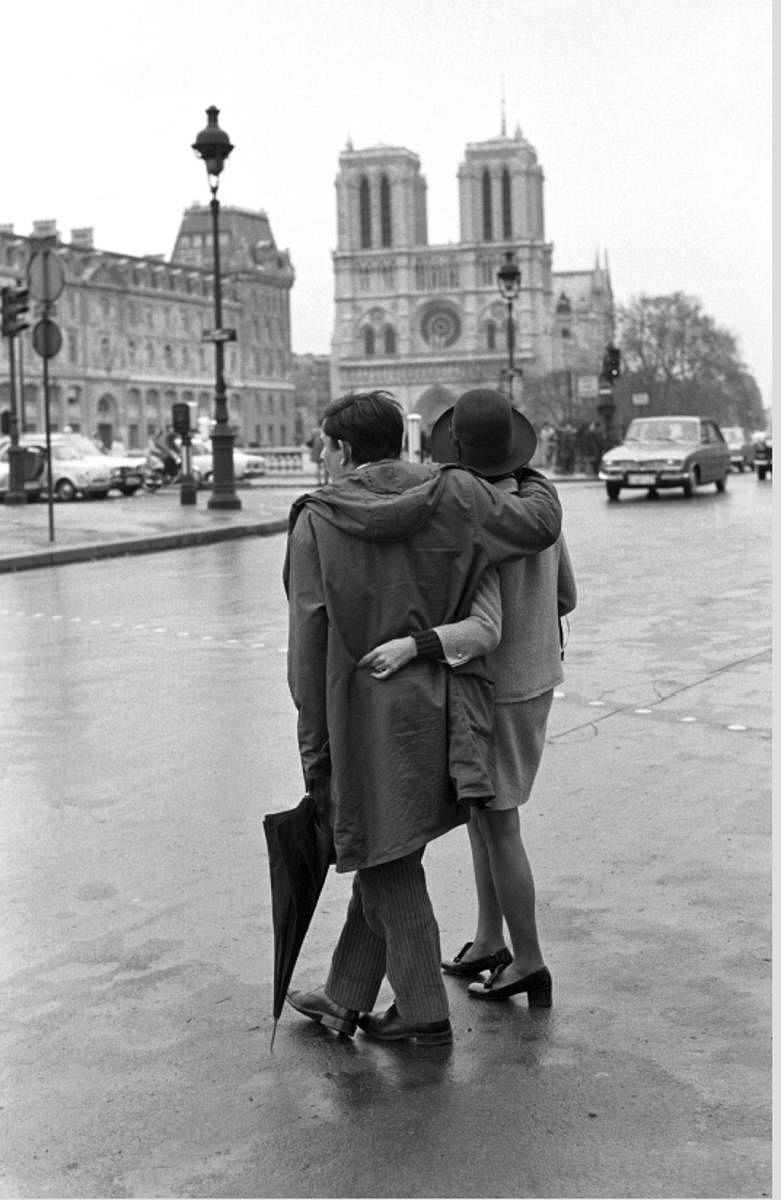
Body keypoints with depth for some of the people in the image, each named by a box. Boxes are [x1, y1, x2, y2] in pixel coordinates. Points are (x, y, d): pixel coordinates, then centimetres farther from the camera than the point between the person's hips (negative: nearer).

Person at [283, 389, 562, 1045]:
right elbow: (539, 524, 1)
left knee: (389, 862, 7)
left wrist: (314, 744, -2)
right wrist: (534, 479, 24)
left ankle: (423, 1010, 14)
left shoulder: (317, 521, -7)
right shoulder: (452, 494, 0)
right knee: (384, 855, 16)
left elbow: (309, 641, -8)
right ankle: (347, 997, 27)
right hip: (438, 709, 5)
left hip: (365, 714, -4)